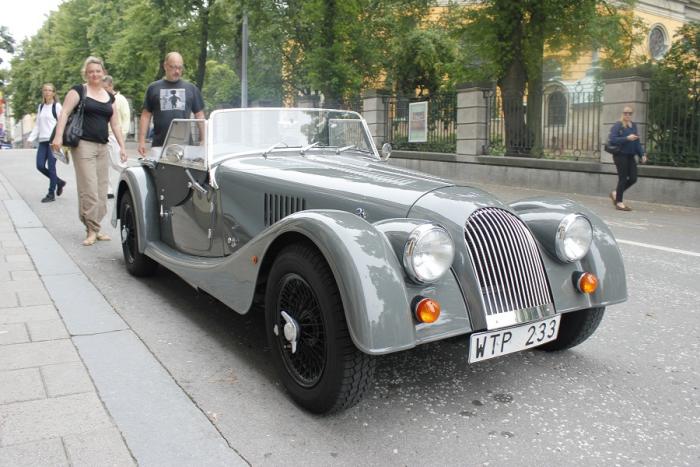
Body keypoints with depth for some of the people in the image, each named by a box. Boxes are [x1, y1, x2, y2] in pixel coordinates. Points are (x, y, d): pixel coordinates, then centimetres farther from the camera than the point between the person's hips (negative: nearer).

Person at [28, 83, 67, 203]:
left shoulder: (57, 106, -1)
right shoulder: (40, 107, 16)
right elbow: (37, 125, 19)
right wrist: (31, 138, 9)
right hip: (42, 140, 6)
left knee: (51, 166, -5)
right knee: (40, 165, 0)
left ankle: (51, 194, 3)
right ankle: (59, 182, 20)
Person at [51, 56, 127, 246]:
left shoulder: (109, 97, 17)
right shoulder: (79, 90, 2)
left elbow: (115, 124, 18)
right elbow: (64, 113, -8)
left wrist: (122, 147, 11)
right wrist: (58, 136, -20)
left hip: (103, 147, 6)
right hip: (84, 145, -5)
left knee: (101, 190, 4)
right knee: (89, 190, -10)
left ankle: (95, 228, 12)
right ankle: (92, 230, -5)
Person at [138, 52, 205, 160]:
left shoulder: (191, 88, 12)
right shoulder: (153, 88, 11)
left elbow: (199, 116, 12)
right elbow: (146, 115, 11)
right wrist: (142, 141, 3)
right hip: (159, 145, 0)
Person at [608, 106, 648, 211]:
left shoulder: (633, 126, 13)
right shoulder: (618, 126, -6)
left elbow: (637, 142, 18)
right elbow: (612, 139, -17)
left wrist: (642, 154, 12)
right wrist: (627, 138, -23)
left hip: (630, 156, 7)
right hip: (620, 155, -6)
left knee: (633, 179, 4)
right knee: (623, 178, -2)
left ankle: (615, 193, 25)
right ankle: (619, 202, 10)